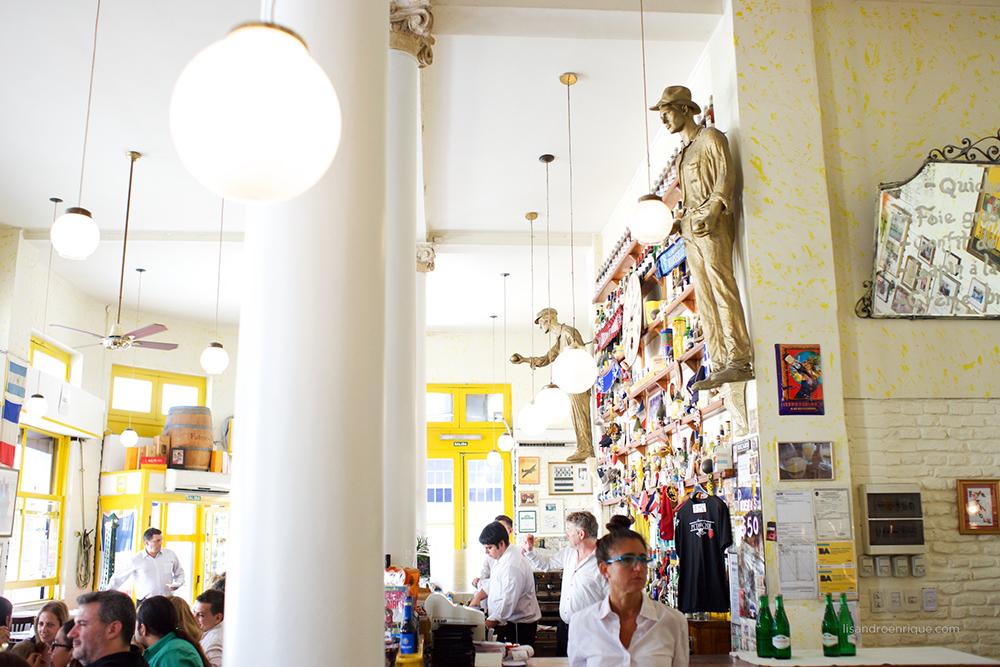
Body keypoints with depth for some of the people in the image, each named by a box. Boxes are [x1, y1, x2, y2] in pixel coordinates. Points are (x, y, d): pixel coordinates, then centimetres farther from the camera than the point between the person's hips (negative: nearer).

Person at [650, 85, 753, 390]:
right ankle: (720, 366, -1)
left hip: (712, 225, -8)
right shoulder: (685, 151, 27)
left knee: (721, 286, -17)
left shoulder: (710, 137, 2)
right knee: (704, 297, 1)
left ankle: (739, 362, -22)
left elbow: (726, 176, -11)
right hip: (691, 229, 8)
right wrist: (678, 222, 17)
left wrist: (713, 212, -24)